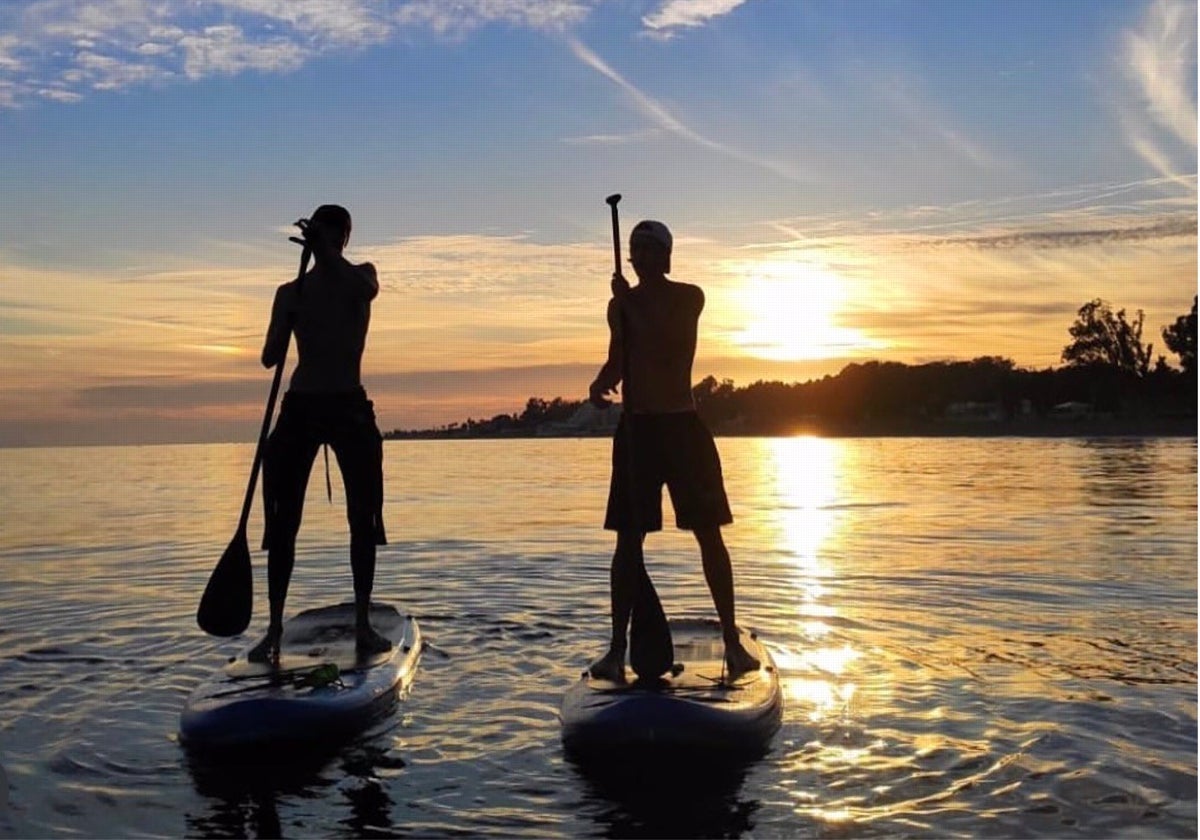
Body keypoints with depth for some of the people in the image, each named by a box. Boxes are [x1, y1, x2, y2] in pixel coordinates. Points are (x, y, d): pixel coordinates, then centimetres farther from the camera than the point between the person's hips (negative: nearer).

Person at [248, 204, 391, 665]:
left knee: (363, 519, -1)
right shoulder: (291, 291, 7)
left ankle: (363, 624, 7)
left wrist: (325, 250, -19)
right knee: (284, 522, -3)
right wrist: (287, 324, -20)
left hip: (350, 407, 0)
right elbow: (270, 358, -2)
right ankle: (274, 628, 3)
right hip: (300, 407, 0)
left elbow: (367, 289, -19)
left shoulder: (360, 274, 8)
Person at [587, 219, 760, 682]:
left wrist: (631, 303, -14)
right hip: (636, 427, 3)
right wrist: (600, 383, 0)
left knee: (709, 534, 0)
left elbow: (669, 346, -16)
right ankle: (617, 647, 7)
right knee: (628, 539, 2)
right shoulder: (620, 304, 10)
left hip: (683, 426, -2)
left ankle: (732, 640, 10)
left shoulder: (688, 297, 0)